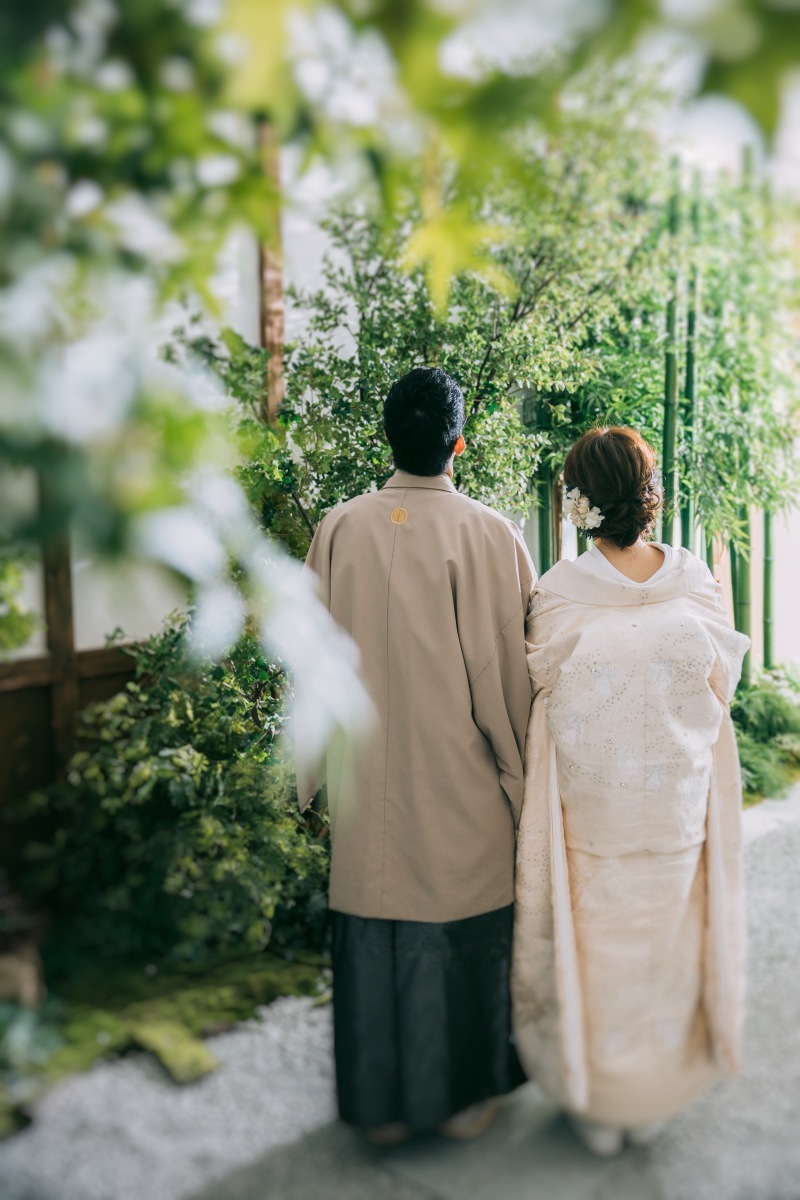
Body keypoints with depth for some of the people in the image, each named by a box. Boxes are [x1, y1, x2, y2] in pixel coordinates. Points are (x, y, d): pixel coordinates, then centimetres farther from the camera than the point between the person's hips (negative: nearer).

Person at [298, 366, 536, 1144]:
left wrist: (321, 764, 13)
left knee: (371, 930, 14)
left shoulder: (338, 529, -6)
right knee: (461, 929, 14)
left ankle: (381, 1106, 28)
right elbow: (511, 667, -8)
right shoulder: (490, 535, -13)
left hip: (367, 780, 2)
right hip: (461, 782, -2)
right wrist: (517, 769, 5)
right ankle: (462, 1095, 29)